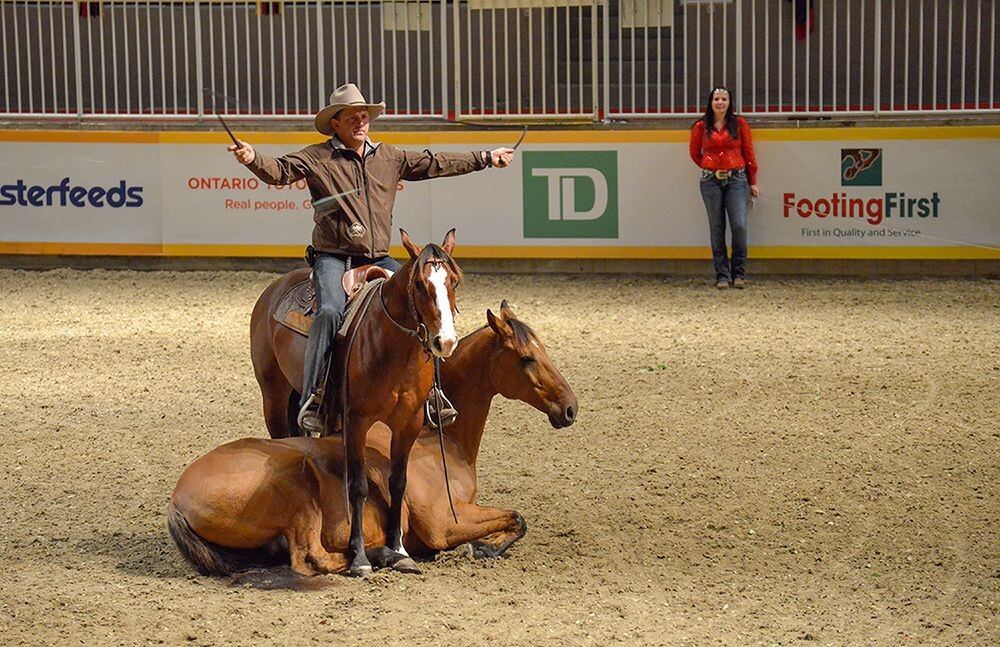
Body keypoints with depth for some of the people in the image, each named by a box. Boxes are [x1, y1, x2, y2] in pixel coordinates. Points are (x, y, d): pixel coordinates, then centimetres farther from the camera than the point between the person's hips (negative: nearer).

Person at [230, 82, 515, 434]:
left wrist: (486, 158, 23)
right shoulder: (317, 158, 0)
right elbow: (280, 170, -13)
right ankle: (311, 400, -28)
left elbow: (435, 164, 21)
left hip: (378, 260, 5)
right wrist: (252, 159, -35)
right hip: (332, 257, -5)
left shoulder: (390, 157, 14)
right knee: (330, 311, -30)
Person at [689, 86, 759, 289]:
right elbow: (695, 153, 20)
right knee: (717, 228, 2)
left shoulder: (739, 124, 6)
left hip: (736, 179, -1)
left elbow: (748, 153, 8)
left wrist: (753, 182, 8)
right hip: (711, 181, 1)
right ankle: (722, 275, 7)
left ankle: (739, 273, 3)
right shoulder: (701, 127, 6)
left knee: (739, 225, -10)